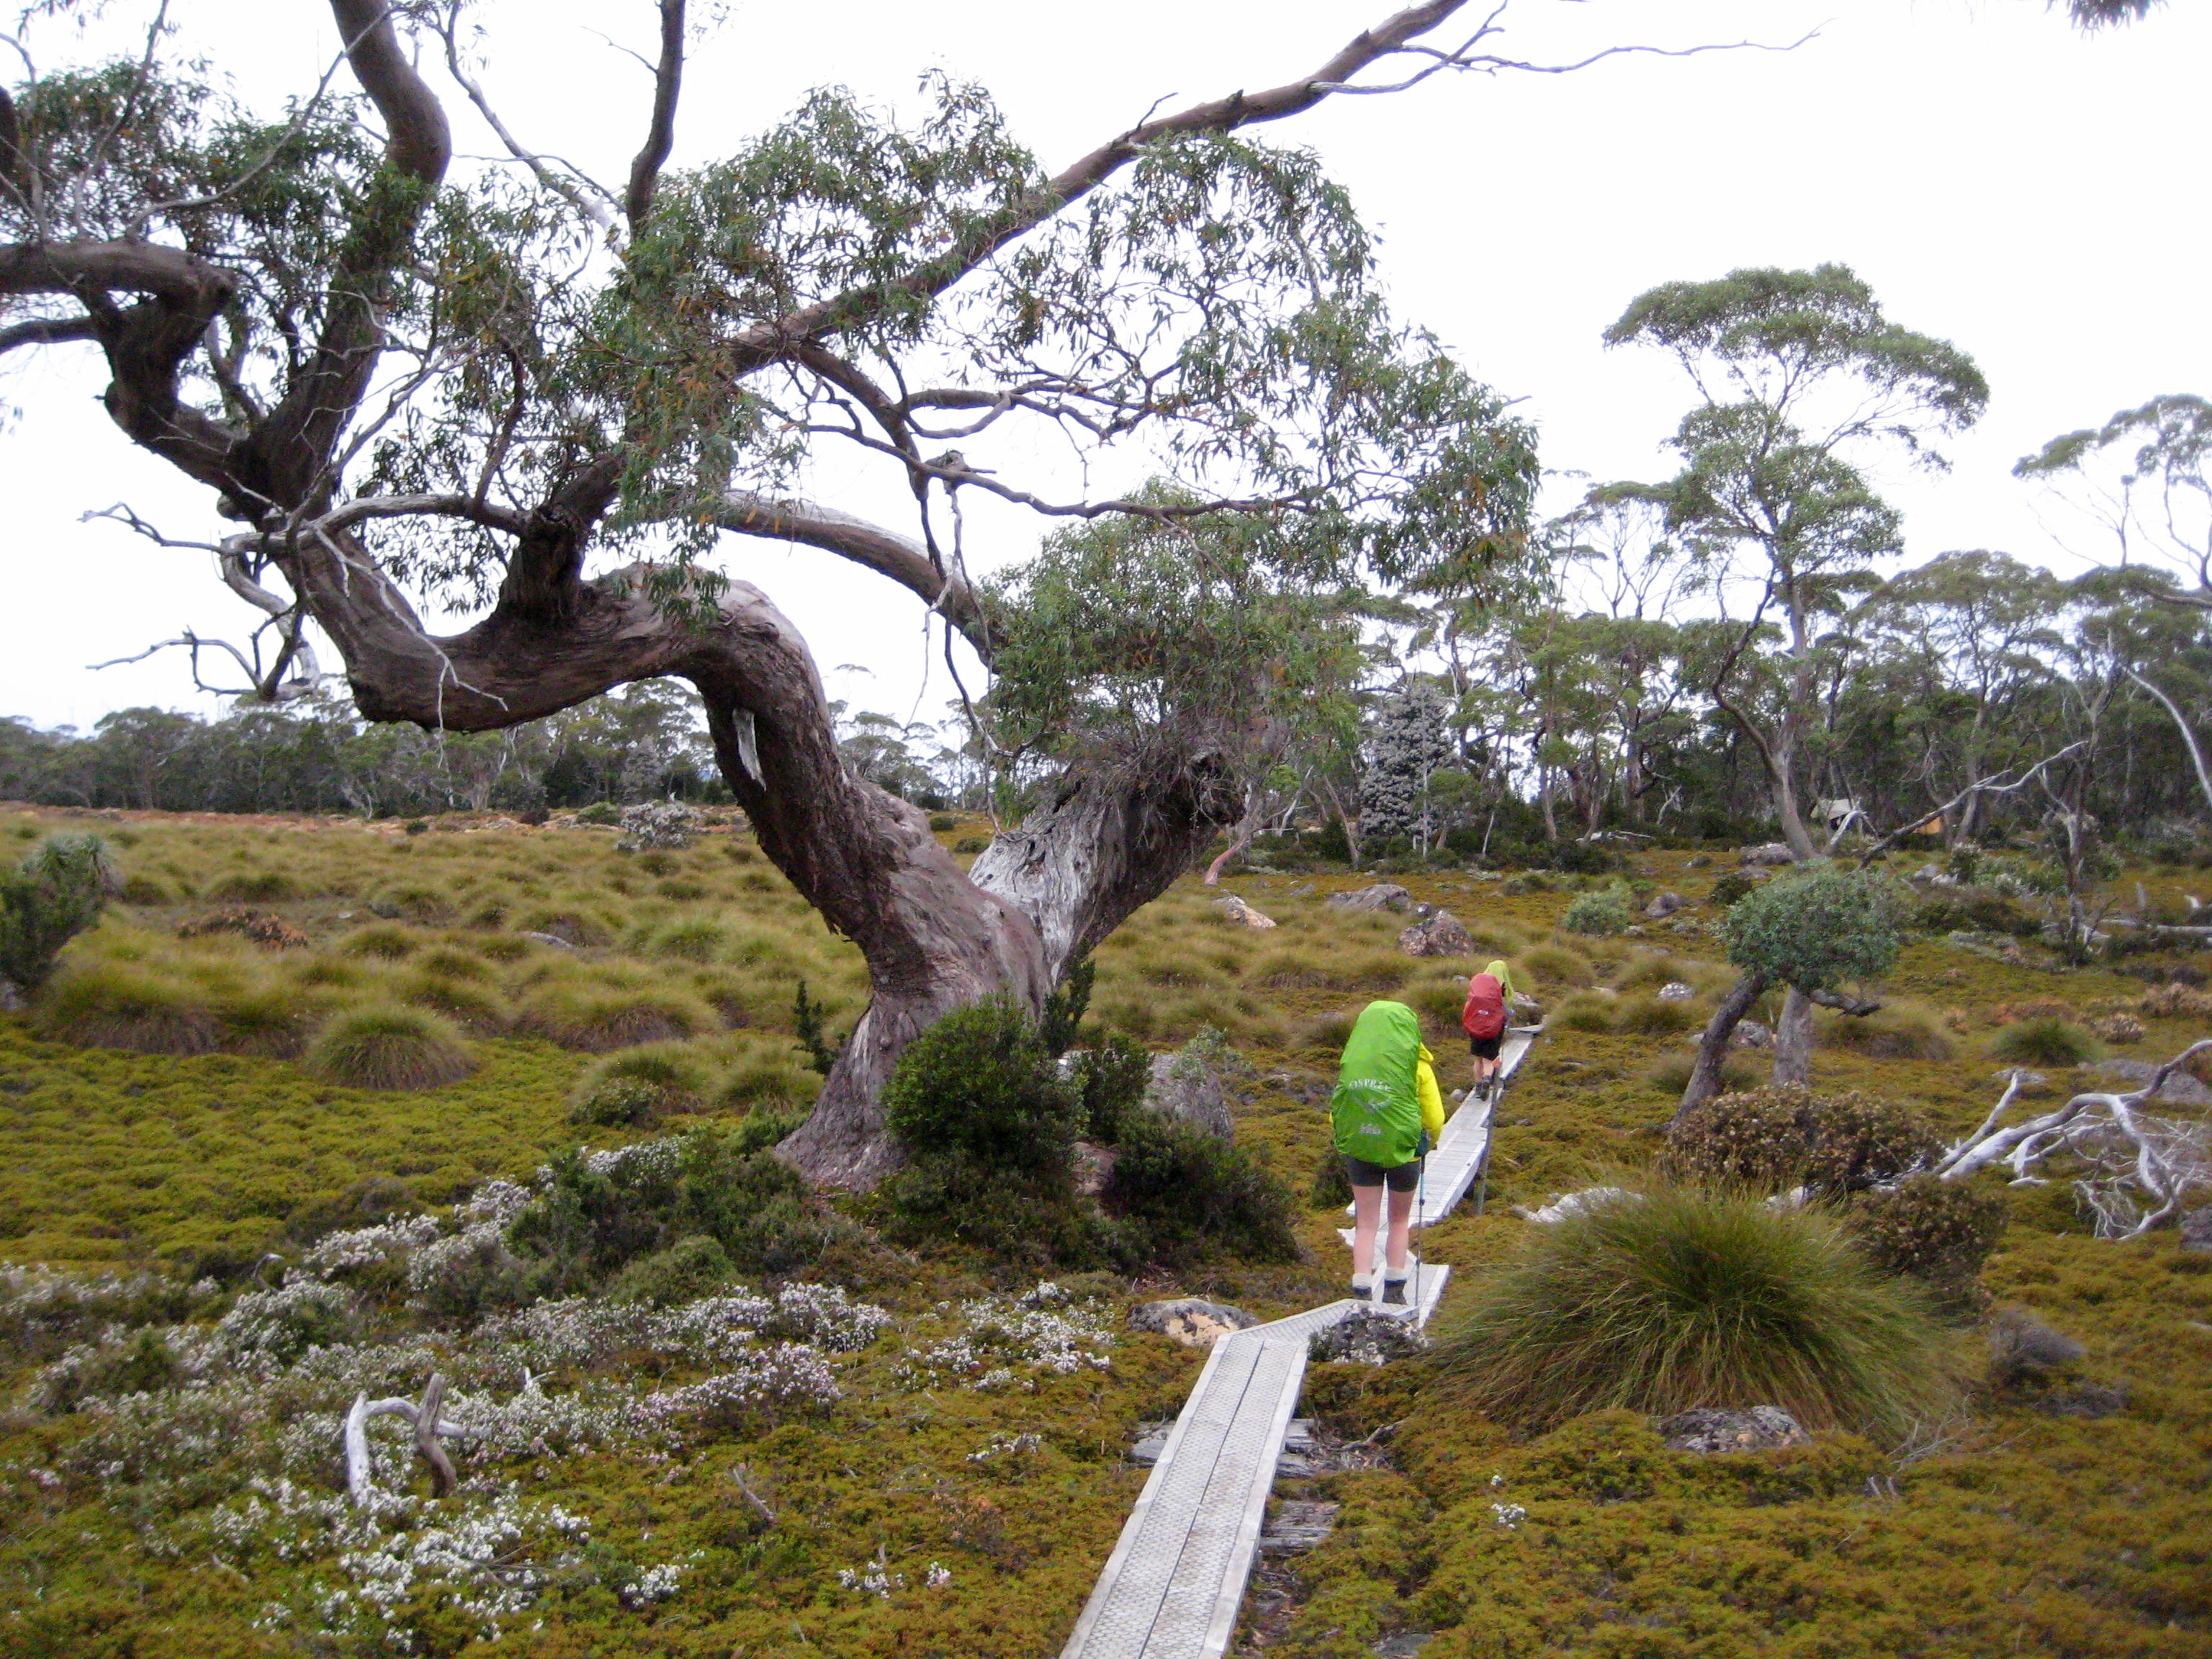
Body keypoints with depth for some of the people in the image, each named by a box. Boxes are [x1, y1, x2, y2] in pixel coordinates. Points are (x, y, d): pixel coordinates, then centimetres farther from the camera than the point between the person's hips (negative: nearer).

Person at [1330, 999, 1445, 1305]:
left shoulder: (1351, 1064, -2)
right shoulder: (1418, 1067, -7)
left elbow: (1336, 1113, 2)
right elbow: (1435, 1119, -4)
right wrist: (1426, 1143, 16)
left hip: (1359, 1151, 1)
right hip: (1403, 1151, -1)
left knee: (1366, 1223, 9)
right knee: (1399, 1220, 18)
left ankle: (1361, 1292, 2)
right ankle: (1394, 1290, 21)